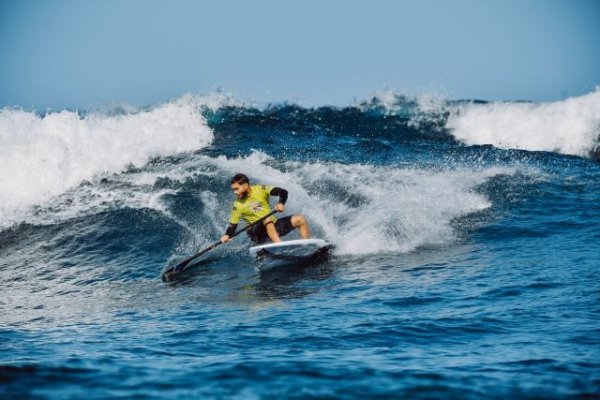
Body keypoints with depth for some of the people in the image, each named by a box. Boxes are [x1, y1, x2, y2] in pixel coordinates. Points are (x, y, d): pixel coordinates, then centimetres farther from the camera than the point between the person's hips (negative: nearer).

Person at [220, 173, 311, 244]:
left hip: (274, 226, 4)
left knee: (300, 219, -9)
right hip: (257, 232, -4)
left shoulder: (260, 190, -2)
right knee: (268, 220, -37)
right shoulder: (238, 205, -6)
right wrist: (227, 236, -25)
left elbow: (283, 192, -5)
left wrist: (281, 204, -24)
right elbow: (232, 225, -5)